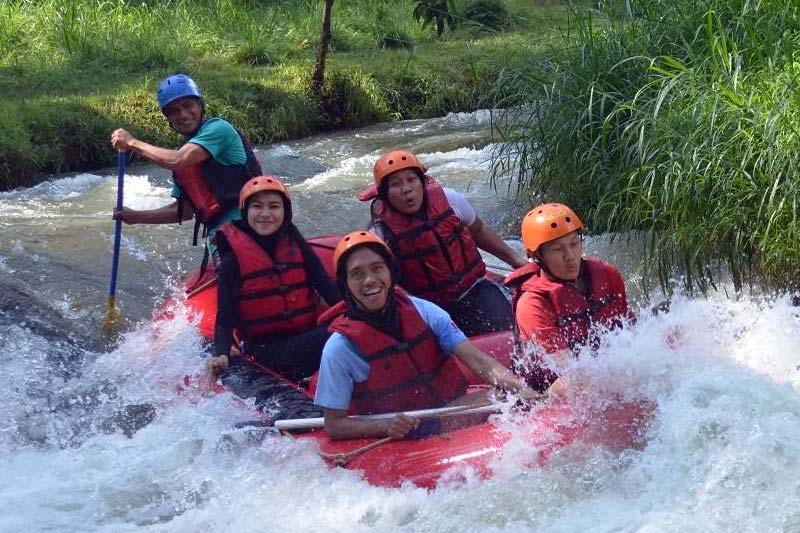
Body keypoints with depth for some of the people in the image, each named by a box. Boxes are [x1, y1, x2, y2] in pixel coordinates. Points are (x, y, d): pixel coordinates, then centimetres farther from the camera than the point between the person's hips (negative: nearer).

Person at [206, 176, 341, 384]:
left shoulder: (296, 246, 12)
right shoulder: (233, 261, 1)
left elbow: (326, 286, 5)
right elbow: (225, 318, -4)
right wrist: (221, 356, -22)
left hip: (308, 337, 4)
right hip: (267, 350, -4)